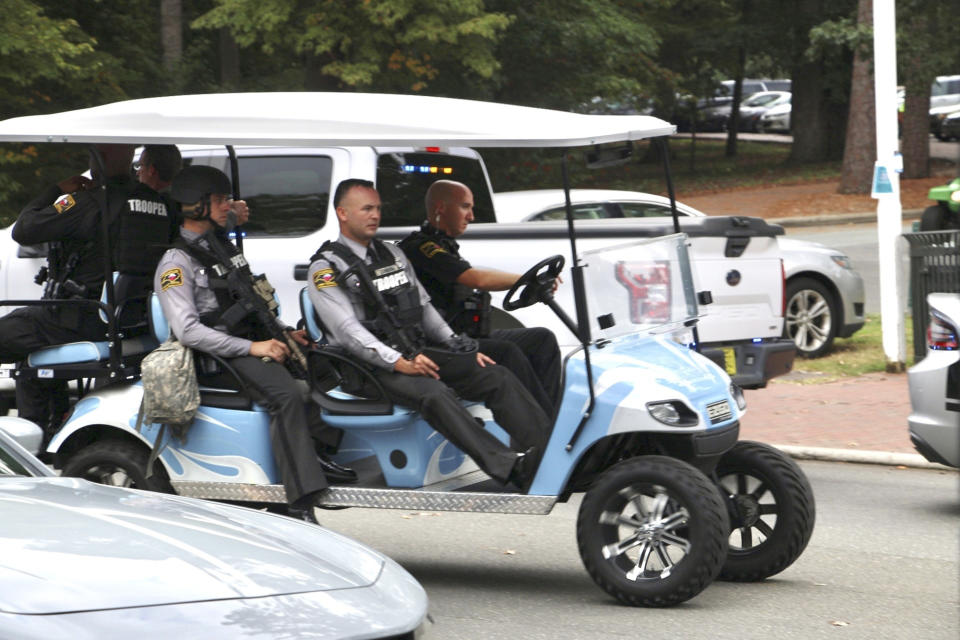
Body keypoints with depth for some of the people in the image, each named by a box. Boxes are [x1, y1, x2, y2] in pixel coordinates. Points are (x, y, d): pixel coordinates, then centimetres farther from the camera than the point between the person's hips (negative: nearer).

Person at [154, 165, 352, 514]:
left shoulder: (224, 245, 20)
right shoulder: (176, 263, -7)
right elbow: (187, 330, -19)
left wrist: (281, 334, 10)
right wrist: (251, 347, -21)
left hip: (255, 342, 9)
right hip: (220, 355, -9)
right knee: (287, 396, -30)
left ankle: (314, 454, -12)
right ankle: (303, 503, -35)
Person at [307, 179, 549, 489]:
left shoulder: (392, 254, 21)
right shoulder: (326, 268, -2)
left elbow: (424, 308, 23)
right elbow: (347, 330, -14)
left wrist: (462, 348, 10)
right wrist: (399, 362, -25)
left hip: (418, 354, 8)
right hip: (374, 367, -8)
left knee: (497, 377, -12)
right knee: (433, 393, -36)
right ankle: (511, 468, -53)